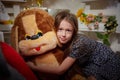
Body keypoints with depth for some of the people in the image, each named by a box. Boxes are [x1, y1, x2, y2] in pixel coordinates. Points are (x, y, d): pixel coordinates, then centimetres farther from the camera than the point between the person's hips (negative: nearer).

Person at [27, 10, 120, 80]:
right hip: (92, 63, 6)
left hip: (109, 63, -6)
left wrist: (34, 67, -28)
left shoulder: (79, 44, -33)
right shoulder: (66, 40, -14)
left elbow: (60, 70, -31)